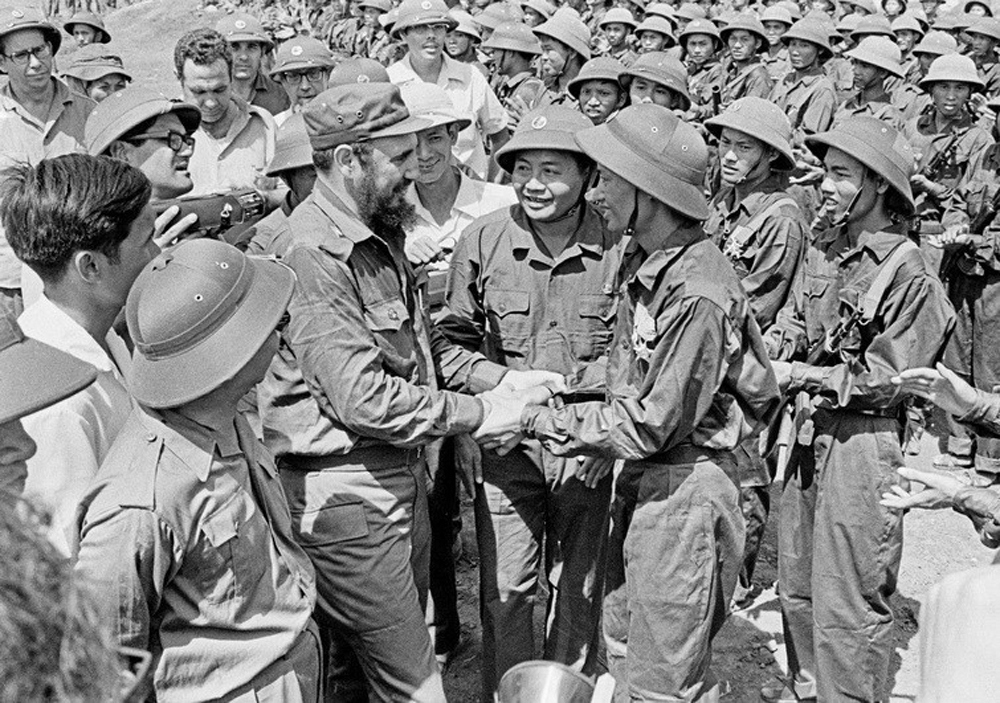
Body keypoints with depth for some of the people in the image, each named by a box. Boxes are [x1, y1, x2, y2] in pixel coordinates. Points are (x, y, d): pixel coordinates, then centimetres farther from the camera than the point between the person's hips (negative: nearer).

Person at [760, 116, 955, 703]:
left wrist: (803, 376, -16)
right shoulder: (824, 252, 5)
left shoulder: (909, 274, -15)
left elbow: (888, 380, -15)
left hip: (863, 440, -7)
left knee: (847, 599, 2)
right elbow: (792, 325, 10)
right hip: (811, 431, 8)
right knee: (797, 582, 21)